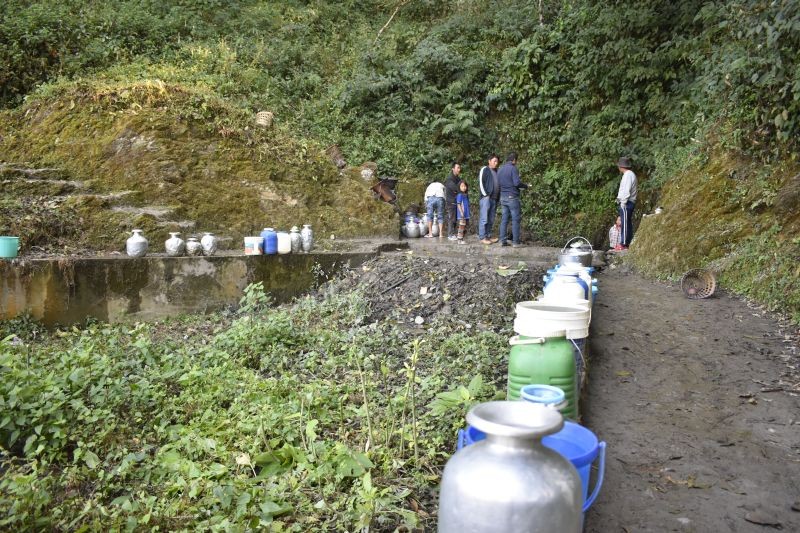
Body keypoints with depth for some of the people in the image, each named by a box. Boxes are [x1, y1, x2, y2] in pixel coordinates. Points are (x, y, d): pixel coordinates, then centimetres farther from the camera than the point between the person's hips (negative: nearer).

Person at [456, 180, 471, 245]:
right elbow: (458, 204, -14)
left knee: (464, 228, 12)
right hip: (462, 215, -8)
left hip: (466, 214, 8)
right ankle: (460, 240, -3)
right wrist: (461, 212, -21)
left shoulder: (466, 195, 14)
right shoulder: (460, 195, -11)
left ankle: (462, 239, 19)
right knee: (461, 227, -7)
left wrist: (468, 213, 17)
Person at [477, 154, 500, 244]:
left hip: (495, 199, 7)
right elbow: (480, 182, -7)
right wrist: (485, 194, -13)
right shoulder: (484, 170, -1)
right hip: (486, 198, -7)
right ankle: (482, 237, -6)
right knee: (484, 218, -7)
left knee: (491, 219, 8)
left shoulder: (497, 172, 19)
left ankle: (488, 236, 14)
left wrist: (498, 197, 13)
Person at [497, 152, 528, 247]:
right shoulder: (513, 168, -12)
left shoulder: (500, 169, 12)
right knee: (515, 220, -1)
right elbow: (517, 182, -19)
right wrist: (525, 186, -2)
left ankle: (503, 240, 9)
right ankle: (516, 242, 0)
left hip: (503, 197, 7)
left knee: (504, 219, 9)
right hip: (512, 197, -7)